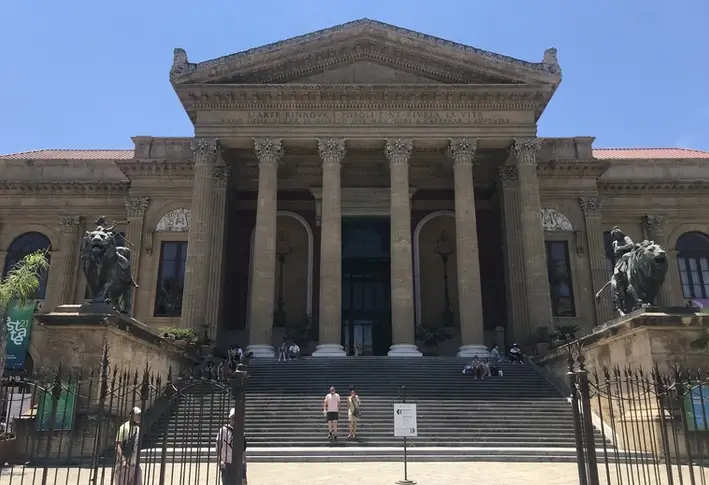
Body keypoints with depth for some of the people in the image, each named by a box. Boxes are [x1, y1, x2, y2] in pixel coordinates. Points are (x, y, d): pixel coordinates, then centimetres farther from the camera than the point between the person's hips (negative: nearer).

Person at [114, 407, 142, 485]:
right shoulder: (124, 427, -11)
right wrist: (123, 460, -21)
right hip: (124, 462, -7)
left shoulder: (138, 428, 9)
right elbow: (118, 445, -16)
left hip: (134, 463, 7)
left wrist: (137, 460, 15)